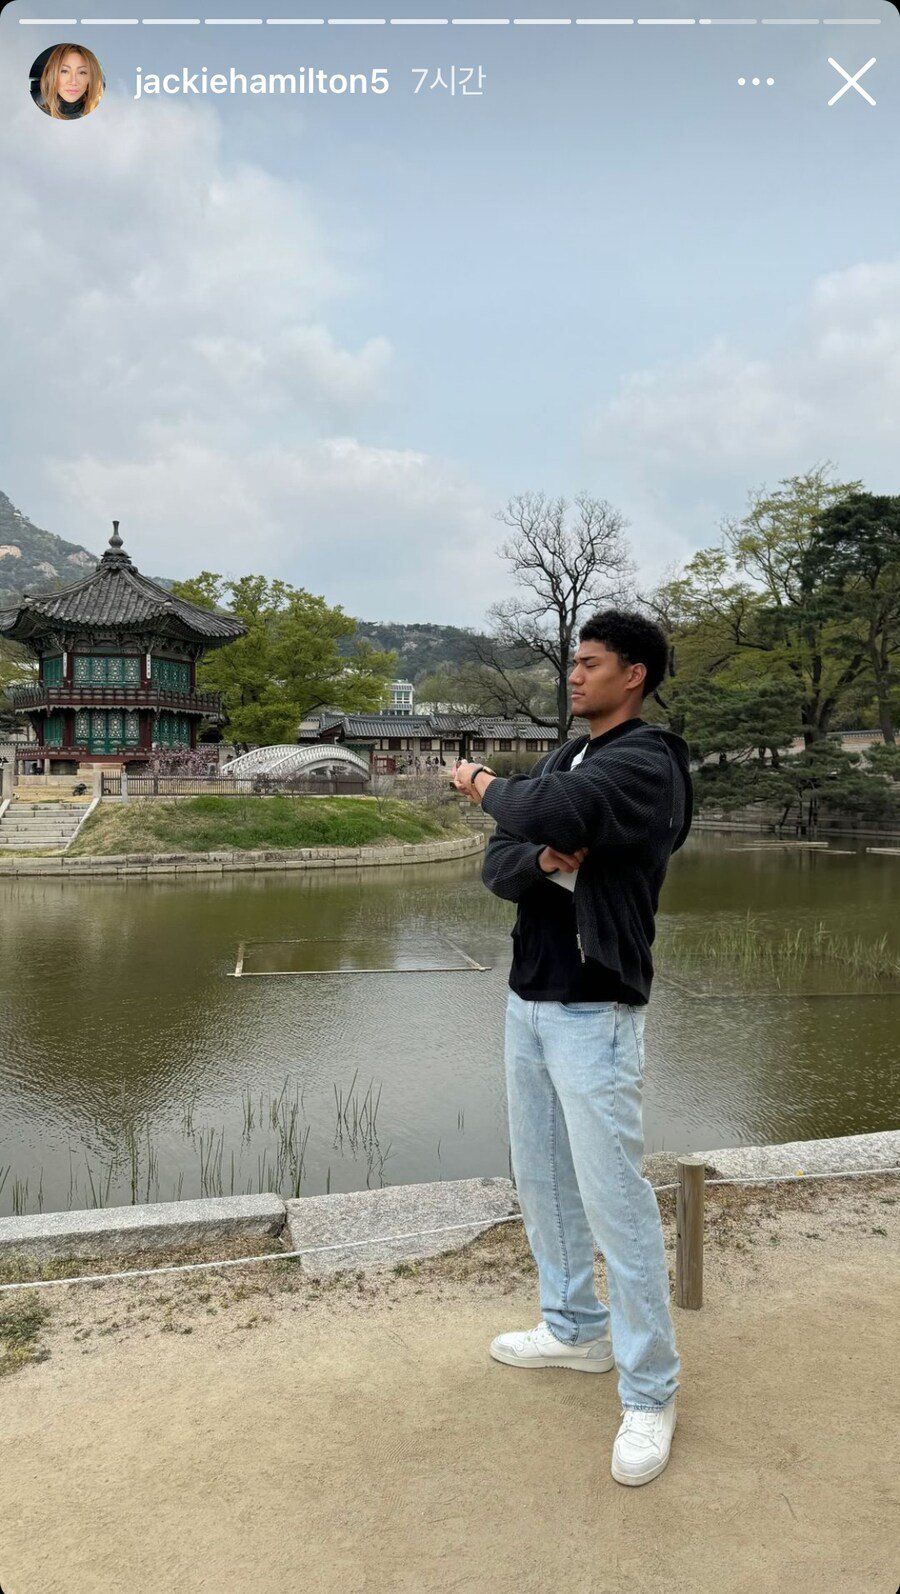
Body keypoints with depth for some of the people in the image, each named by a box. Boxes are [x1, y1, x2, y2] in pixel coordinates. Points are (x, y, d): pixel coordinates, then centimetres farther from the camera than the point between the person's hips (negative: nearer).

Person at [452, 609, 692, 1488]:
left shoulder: (646, 762, -14)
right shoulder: (562, 758, 12)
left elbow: (552, 814, -30)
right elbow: (497, 866, 7)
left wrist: (488, 787, -9)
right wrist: (543, 861, -16)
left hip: (593, 1013, -8)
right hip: (527, 999, 8)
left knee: (615, 1200, -2)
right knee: (540, 1179, 18)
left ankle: (649, 1393, 16)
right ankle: (575, 1328, 38)